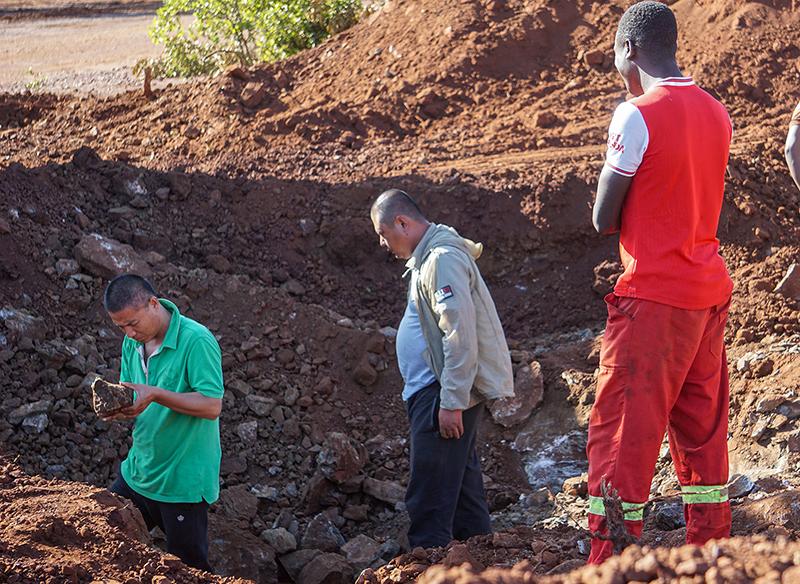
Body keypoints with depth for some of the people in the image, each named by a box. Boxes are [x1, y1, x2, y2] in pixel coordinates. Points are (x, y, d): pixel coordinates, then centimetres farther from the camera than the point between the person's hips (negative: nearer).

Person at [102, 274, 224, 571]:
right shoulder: (133, 341, 2)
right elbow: (130, 395, 9)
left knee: (188, 567, 5)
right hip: (138, 472, 7)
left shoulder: (196, 341, -21)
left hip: (183, 480, -7)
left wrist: (155, 395, -32)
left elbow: (212, 406, -24)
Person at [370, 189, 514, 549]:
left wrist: (451, 403, -24)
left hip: (443, 392, -11)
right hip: (440, 390, 11)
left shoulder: (443, 260, -16)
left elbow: (461, 336, -23)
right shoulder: (428, 258, 19)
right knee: (463, 482, 15)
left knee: (430, 494, -11)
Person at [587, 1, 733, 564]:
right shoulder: (715, 112, 9)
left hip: (653, 297, -8)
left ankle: (610, 565, -6)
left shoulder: (637, 117, -14)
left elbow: (604, 220, -9)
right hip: (710, 291, 8)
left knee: (622, 437, -5)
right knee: (703, 433, 15)